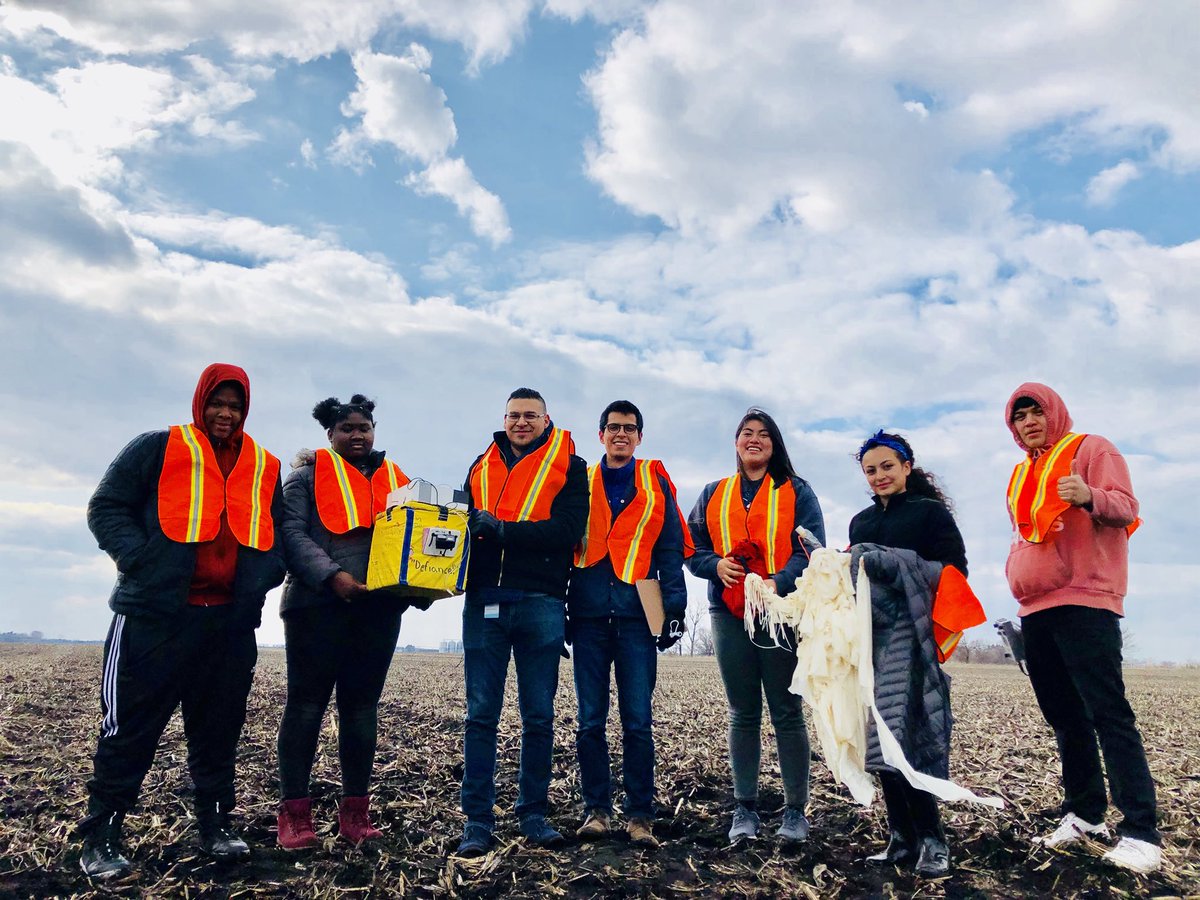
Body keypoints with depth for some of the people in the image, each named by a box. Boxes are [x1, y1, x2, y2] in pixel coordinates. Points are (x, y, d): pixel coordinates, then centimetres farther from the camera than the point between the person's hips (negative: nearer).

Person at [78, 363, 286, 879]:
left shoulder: (263, 468, 13)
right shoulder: (158, 448, 2)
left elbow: (276, 533, 17)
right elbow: (106, 508, 0)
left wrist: (262, 579, 0)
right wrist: (142, 562, -14)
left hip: (232, 622, 4)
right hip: (155, 615, -3)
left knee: (219, 727, 11)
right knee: (131, 727, 2)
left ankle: (216, 825, 24)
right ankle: (101, 837, 16)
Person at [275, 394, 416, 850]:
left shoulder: (395, 479, 17)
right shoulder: (308, 475, 6)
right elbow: (292, 533, -6)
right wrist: (331, 574, -19)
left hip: (379, 608, 4)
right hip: (318, 605, -3)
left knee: (362, 706, 7)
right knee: (307, 703, 1)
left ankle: (355, 810, 15)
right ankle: (294, 812, 9)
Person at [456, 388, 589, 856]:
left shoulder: (567, 467, 4)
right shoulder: (482, 466, 17)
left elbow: (569, 528, -10)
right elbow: (467, 522, 17)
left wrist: (502, 529, -15)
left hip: (540, 603, -2)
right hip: (484, 602, 3)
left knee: (539, 717, 6)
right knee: (481, 715, 4)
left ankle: (533, 814, 20)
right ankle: (477, 820, 12)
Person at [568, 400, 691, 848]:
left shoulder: (656, 484, 10)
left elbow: (671, 551, 8)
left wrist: (674, 608, -1)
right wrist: (561, 610, 6)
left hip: (636, 616, -1)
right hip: (589, 615, 2)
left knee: (637, 721, 0)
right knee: (591, 720, 5)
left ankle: (639, 815, 11)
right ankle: (597, 809, 17)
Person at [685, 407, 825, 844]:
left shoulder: (796, 491, 6)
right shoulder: (714, 494, 14)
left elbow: (811, 550, -4)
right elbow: (692, 548, 11)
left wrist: (778, 583, -21)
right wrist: (716, 565, -11)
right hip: (729, 614, 3)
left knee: (787, 713, 1)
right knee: (743, 713, 8)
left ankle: (795, 811, 11)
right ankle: (744, 808, 16)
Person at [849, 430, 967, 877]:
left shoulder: (931, 511, 3)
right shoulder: (861, 522, 20)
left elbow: (953, 571, -7)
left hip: (913, 637, -5)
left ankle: (931, 839, -2)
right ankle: (902, 837, 11)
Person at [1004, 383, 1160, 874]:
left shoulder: (1090, 448, 1)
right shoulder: (1023, 473, 20)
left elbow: (1126, 508, -11)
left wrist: (1089, 497, -31)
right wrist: (1017, 574, 14)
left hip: (1084, 602, -7)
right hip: (1036, 609, 7)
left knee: (1108, 713, -12)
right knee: (1064, 717, 11)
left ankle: (1140, 832, -10)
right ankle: (1084, 813, 20)